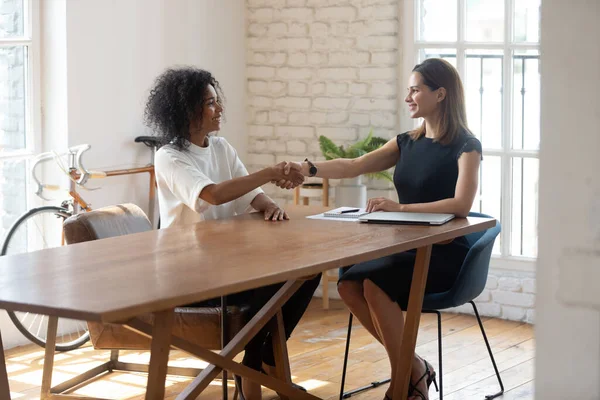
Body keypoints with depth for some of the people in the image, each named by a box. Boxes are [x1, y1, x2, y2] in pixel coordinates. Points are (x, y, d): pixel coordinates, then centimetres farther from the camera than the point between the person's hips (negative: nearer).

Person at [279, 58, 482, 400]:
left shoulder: (466, 146, -7)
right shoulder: (408, 143, 13)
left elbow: (461, 205, -21)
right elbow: (355, 166, 3)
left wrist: (400, 208, -25)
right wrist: (309, 169, -14)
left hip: (444, 253, -7)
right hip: (407, 248, 7)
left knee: (375, 284, -29)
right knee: (349, 284, -18)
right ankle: (411, 367, -3)